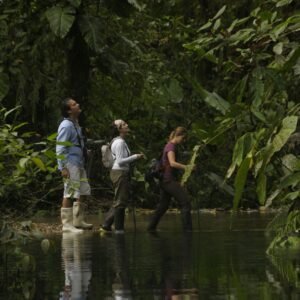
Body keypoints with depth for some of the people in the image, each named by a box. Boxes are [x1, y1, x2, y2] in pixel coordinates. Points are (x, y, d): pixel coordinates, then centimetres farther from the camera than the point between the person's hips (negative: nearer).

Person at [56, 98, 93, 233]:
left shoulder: (75, 124, 15)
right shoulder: (66, 126, -14)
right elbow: (60, 148, -18)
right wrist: (63, 168, -22)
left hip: (79, 164, 10)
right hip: (71, 165, -10)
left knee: (82, 192, 15)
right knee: (70, 194, -8)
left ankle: (78, 221, 24)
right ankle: (67, 224, -5)